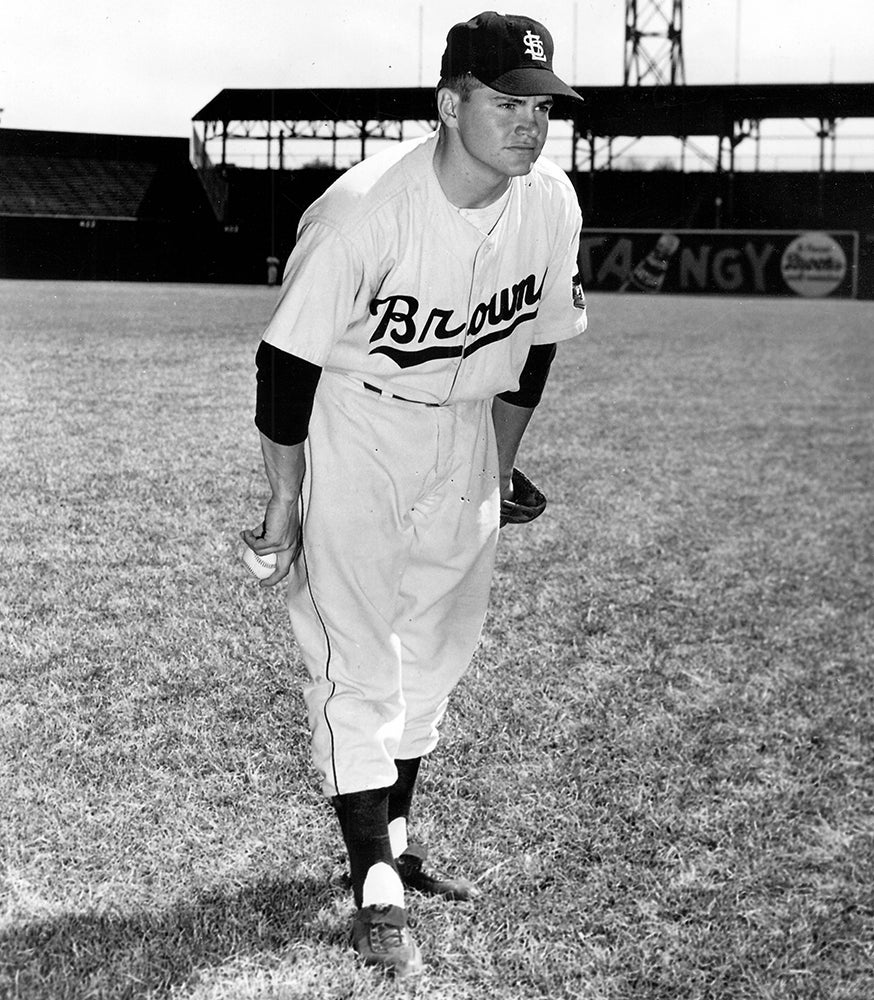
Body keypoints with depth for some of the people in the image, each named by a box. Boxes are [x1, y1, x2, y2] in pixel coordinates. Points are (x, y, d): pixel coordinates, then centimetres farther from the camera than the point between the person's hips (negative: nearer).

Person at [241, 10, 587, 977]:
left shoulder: (552, 205, -11)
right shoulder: (364, 208, -27)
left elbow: (531, 346, 4)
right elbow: (289, 360, -19)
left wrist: (498, 473, 11)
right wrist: (285, 502, -15)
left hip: (462, 427, 6)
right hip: (350, 429, -5)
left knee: (434, 651, 15)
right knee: (355, 658, -7)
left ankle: (393, 834, 32)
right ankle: (375, 888, 1)